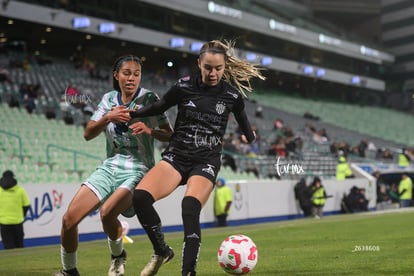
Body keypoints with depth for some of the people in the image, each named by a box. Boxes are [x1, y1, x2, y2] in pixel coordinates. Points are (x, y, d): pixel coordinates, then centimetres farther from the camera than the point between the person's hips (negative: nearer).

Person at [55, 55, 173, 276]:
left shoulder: (148, 98, -6)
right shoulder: (109, 99, 6)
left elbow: (169, 135, -7)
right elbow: (88, 134, 2)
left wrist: (150, 130, -27)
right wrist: (108, 117, -15)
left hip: (138, 170, -4)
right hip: (110, 167, 5)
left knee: (107, 212, -31)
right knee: (69, 218, -8)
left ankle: (118, 256, 0)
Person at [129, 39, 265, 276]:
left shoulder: (231, 94, -2)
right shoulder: (184, 86, -2)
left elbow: (242, 119, 19)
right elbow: (158, 108, 13)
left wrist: (249, 136, 34)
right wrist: (129, 114, 5)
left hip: (206, 162, -1)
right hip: (176, 156, 1)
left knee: (190, 207, -30)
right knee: (140, 197, -22)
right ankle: (162, 251, 0)